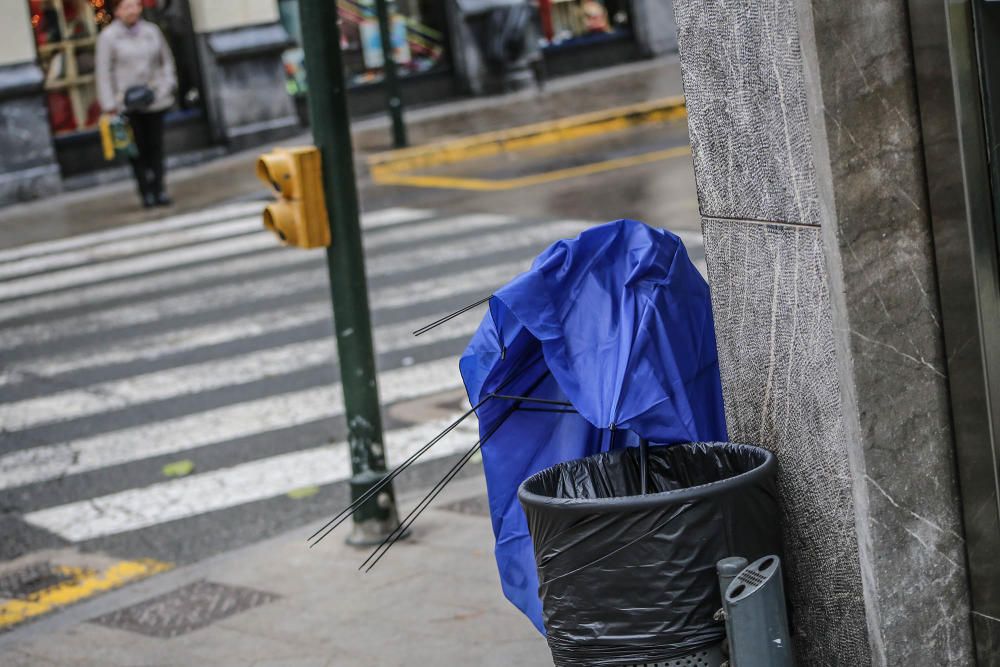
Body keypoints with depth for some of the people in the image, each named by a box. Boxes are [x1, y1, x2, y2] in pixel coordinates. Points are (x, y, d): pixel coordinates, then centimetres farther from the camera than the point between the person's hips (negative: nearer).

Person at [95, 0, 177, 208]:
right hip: (127, 103, -3)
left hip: (154, 100, 3)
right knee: (138, 149, -2)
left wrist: (168, 84, 3)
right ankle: (146, 193, 3)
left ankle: (159, 190, 7)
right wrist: (109, 105, -9)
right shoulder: (108, 37, -2)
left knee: (156, 146, 3)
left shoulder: (151, 31, 9)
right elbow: (104, 72, -4)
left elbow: (166, 60, 18)